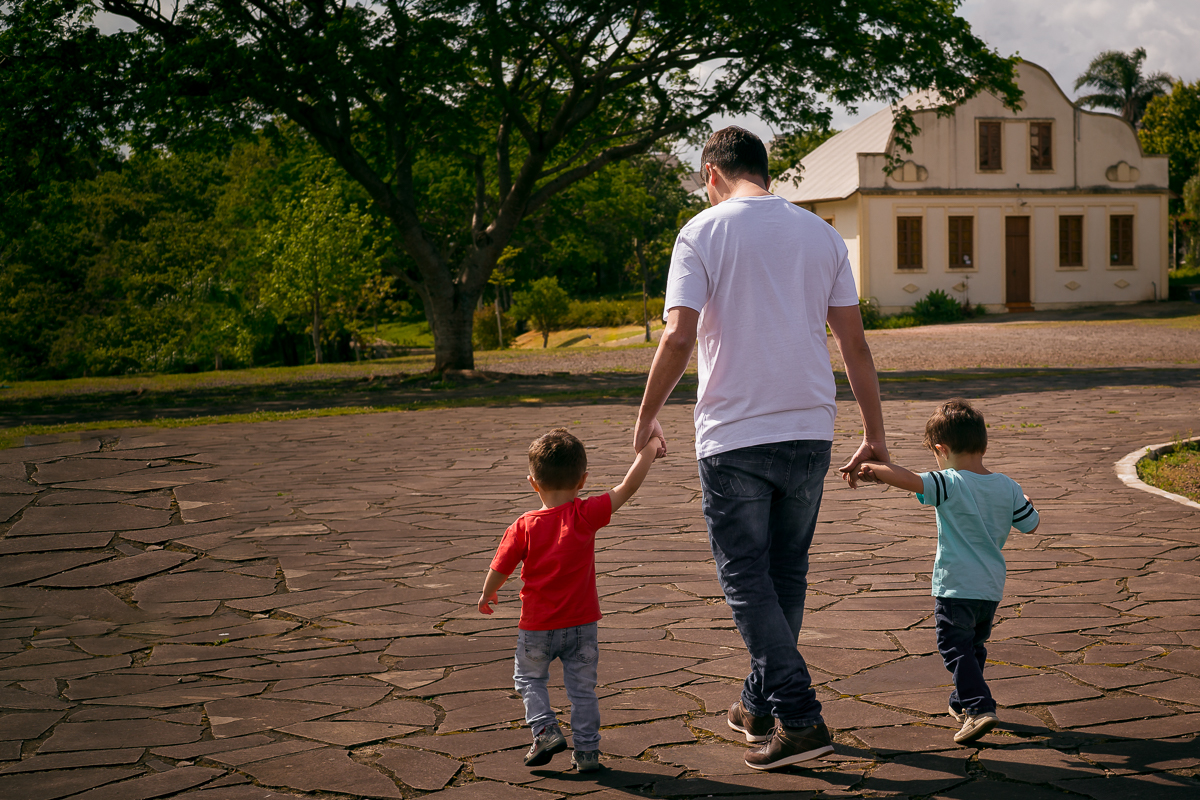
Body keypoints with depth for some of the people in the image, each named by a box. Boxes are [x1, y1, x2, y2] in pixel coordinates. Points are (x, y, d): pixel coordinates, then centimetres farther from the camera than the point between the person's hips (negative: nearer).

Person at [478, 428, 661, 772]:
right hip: (581, 624, 1)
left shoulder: (523, 527, -13)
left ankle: (546, 729, 6)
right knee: (582, 686, 13)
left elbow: (499, 569, -4)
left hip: (537, 627, 0)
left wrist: (487, 595, 16)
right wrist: (649, 447, -4)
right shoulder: (586, 515, -15)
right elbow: (628, 487, -14)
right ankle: (586, 750, 15)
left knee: (529, 678, 22)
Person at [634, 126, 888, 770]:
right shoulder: (821, 234, 8)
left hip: (734, 436, -5)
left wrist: (646, 418, -2)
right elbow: (854, 343, 6)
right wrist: (874, 435, 11)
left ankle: (799, 718, -4)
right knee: (786, 575, 16)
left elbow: (678, 337, -14)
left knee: (747, 581, 3)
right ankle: (760, 705, 29)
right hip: (810, 431, 5)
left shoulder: (703, 233, -4)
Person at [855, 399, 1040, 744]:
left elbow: (910, 481, -31)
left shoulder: (950, 484, -17)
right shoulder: (1007, 487, 2)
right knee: (974, 645, 22)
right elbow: (1032, 524, 12)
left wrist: (874, 469, -17)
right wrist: (1025, 503, 33)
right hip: (992, 587, 7)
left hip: (956, 586, -7)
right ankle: (961, 702, 38)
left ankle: (979, 707, -16)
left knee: (956, 648, -2)